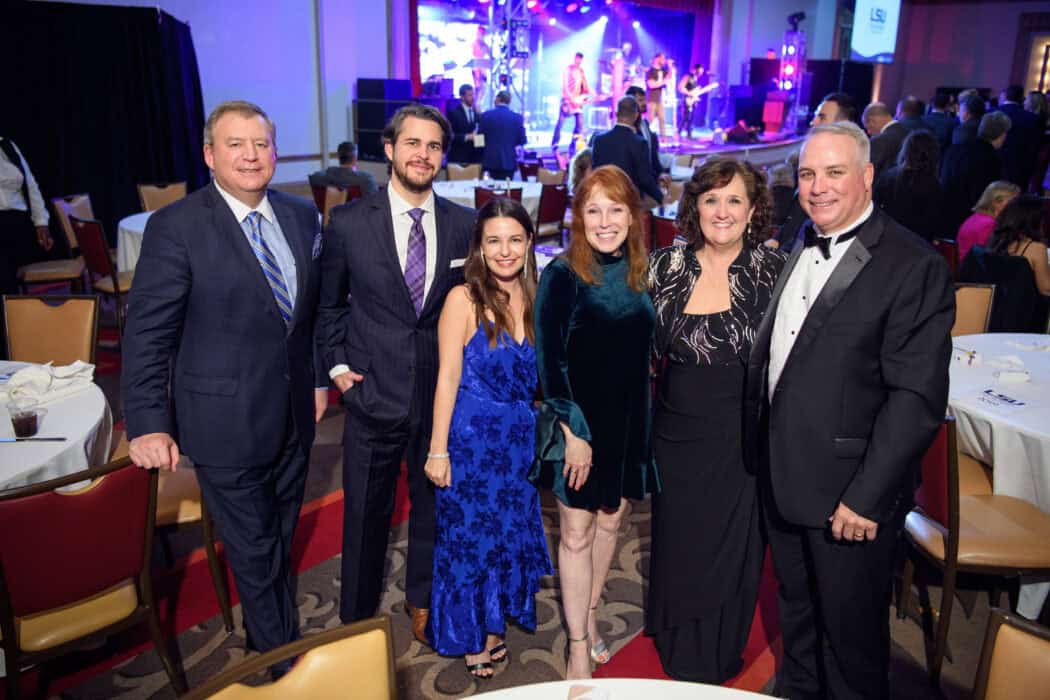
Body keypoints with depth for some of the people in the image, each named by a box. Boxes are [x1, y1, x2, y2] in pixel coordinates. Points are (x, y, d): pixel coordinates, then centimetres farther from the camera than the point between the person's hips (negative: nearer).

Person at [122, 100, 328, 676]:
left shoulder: (302, 216, 2)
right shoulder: (175, 227, -14)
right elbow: (147, 332, -14)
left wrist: (319, 377, 12)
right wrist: (148, 423, -17)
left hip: (294, 413, 5)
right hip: (225, 422, -5)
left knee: (281, 535, 22)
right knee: (253, 549, 9)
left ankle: (277, 626, 48)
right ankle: (279, 659, 32)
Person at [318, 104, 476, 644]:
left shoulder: (464, 225, -3)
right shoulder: (348, 222, -6)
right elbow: (329, 303, 7)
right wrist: (337, 364, -2)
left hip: (442, 394, 2)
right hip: (373, 393, -1)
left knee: (432, 504, 18)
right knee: (365, 512, 13)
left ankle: (421, 599, 44)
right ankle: (356, 617, 36)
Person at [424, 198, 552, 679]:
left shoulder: (535, 298, 1)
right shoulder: (464, 299, -13)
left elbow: (542, 373, 6)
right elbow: (448, 378, -12)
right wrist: (438, 451, -12)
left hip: (521, 440, 5)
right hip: (471, 438, -4)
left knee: (511, 534, 17)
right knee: (470, 536, 10)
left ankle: (496, 625, 38)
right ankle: (471, 636, 32)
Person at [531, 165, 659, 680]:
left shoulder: (640, 272, 1)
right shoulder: (563, 274, -14)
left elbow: (642, 349, 8)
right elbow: (549, 359, -14)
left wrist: (642, 417, 5)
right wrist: (573, 429, -16)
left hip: (628, 419, 5)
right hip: (576, 419, -5)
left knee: (610, 519, 18)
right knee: (577, 531, 6)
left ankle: (590, 615, 40)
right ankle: (578, 646, 22)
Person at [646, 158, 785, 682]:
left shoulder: (773, 270, -9)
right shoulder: (667, 267, -2)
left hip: (742, 440, -2)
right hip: (678, 435, 2)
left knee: (730, 550, 12)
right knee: (677, 545, 15)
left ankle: (718, 663, 38)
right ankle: (678, 658, 42)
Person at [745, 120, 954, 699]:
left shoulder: (915, 265, -16)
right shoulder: (800, 250, 7)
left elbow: (918, 397, -19)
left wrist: (867, 496, -20)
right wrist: (759, 450, 10)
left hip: (849, 496, -6)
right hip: (781, 479, 7)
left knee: (851, 630, 13)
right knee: (795, 611, 25)